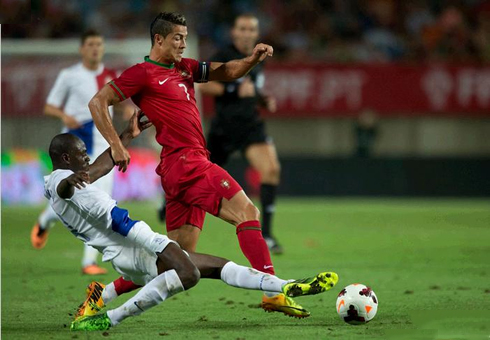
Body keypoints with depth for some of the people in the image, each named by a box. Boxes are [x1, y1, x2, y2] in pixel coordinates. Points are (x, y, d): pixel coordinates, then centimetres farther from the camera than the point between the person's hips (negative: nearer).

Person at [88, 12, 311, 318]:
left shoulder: (185, 68, 21)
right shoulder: (143, 73, -2)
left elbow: (227, 72, 22)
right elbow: (98, 103, -4)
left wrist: (253, 59, 2)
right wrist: (116, 145, -13)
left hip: (193, 164, 9)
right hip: (184, 162, -9)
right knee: (247, 212, -16)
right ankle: (273, 291, -22)